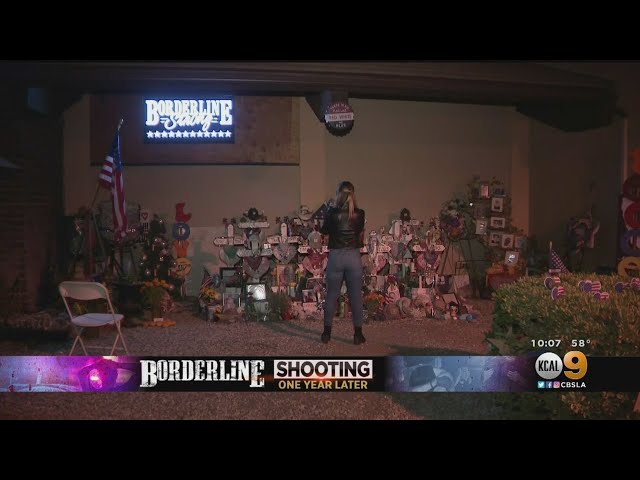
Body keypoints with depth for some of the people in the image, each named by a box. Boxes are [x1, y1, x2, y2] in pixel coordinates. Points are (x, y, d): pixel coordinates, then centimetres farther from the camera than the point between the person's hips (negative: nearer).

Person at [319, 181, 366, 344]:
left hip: (336, 256, -1)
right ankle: (358, 334, 11)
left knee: (332, 296, 9)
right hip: (354, 257, 1)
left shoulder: (332, 213, -7)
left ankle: (327, 333, 16)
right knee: (356, 296, 7)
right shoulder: (360, 214, -2)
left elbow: (324, 231, 10)